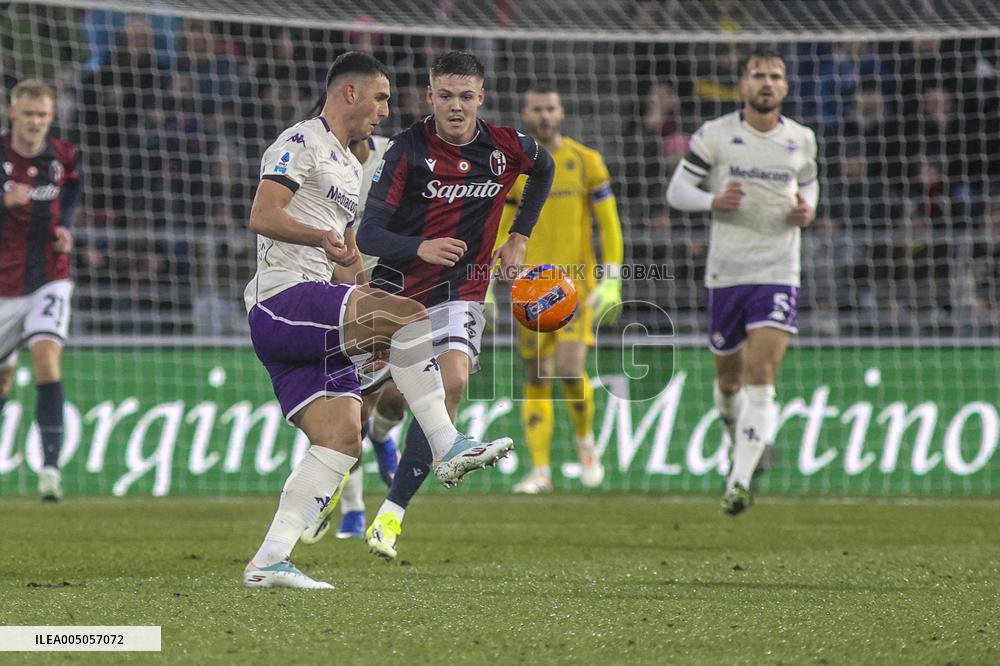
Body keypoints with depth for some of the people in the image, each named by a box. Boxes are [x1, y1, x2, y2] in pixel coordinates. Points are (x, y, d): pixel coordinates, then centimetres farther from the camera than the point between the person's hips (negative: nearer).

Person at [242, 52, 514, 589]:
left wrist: (374, 333, 23)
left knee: (341, 439, -2)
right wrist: (322, 236, -29)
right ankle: (447, 448, -24)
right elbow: (261, 217, -16)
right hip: (283, 297, -10)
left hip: (311, 320, 10)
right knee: (409, 314, -24)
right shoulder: (301, 143, -3)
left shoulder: (351, 170, 27)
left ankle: (269, 562, -5)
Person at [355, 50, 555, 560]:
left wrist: (519, 238, 15)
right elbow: (368, 234, -17)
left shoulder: (507, 146, -5)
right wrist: (420, 248, -36)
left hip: (459, 292, 1)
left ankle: (391, 516, -19)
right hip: (396, 289, -1)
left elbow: (543, 169, 21)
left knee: (453, 381, -23)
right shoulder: (408, 149, -13)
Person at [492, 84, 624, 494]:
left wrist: (611, 281, -6)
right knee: (536, 379, 1)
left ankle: (584, 438, 13)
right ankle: (540, 471, 3)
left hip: (575, 283, -2)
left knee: (570, 370, -15)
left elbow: (609, 223, 2)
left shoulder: (585, 161, 1)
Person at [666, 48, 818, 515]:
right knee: (729, 377, 11)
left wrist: (807, 209, 2)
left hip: (778, 273, 0)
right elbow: (676, 190, 0)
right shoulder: (715, 135, -2)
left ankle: (739, 482, -18)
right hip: (725, 272, 0)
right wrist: (714, 201, -20)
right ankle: (740, 438, 44)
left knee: (761, 376, -15)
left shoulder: (801, 140, 6)